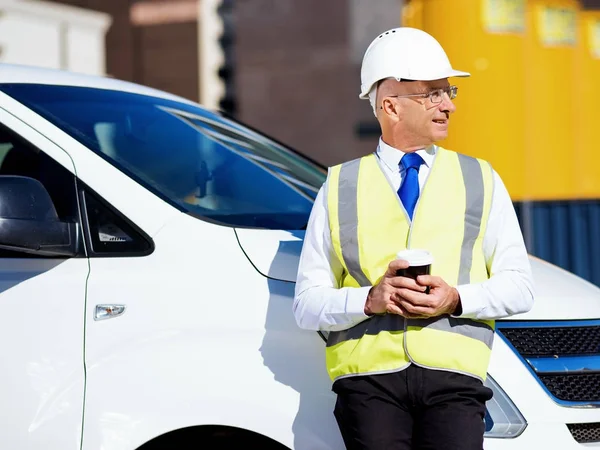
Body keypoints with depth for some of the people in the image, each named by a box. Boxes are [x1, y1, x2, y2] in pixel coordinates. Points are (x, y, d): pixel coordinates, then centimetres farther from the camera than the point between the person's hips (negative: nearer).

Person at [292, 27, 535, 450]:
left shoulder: (482, 181, 16)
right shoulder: (339, 189, 12)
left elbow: (519, 285, 10)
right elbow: (308, 304, 8)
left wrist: (456, 299, -8)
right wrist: (370, 299, -11)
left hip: (452, 373, 1)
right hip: (369, 375, 0)